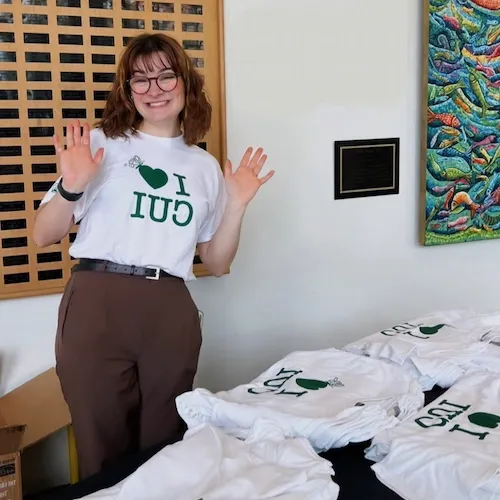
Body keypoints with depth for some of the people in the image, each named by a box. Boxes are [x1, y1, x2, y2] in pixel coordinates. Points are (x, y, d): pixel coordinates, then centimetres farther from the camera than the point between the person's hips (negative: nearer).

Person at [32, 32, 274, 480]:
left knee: (163, 450, 12)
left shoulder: (206, 166, 13)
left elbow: (217, 263, 15)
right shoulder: (100, 144, 4)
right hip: (98, 305, -2)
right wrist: (71, 188, -14)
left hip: (171, 313, 3)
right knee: (104, 452, 6)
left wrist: (237, 205, 2)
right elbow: (43, 236, 3)